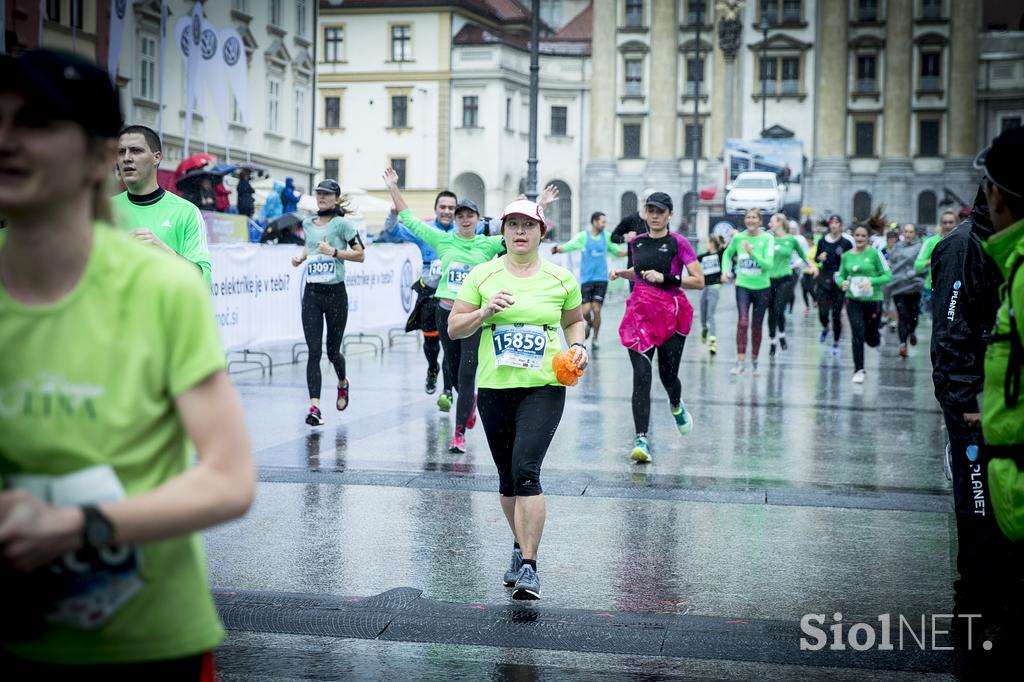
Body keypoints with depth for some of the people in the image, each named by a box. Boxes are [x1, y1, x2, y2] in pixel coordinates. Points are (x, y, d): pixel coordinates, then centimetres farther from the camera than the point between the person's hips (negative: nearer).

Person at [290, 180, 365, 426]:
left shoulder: (341, 224, -5)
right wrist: (301, 256, 10)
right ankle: (314, 407, -10)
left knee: (333, 351, 8)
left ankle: (342, 383, 42)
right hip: (311, 294, 3)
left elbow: (360, 255, -6)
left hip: (336, 294, -3)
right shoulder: (308, 223, 10)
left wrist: (334, 251, -17)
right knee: (314, 352, -7)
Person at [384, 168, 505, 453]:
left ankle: (459, 433, -7)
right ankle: (471, 399, 46)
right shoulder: (443, 240, 7)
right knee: (454, 371, 13)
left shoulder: (488, 244, 3)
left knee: (466, 373, -10)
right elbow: (410, 220, 10)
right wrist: (393, 189, 7)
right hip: (446, 311, 3)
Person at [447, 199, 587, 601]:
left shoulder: (561, 279, 4)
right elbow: (454, 328, 4)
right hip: (495, 386, 2)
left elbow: (573, 320, 21)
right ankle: (521, 546, 34)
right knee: (507, 477, 12)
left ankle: (528, 566, -14)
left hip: (544, 387, -2)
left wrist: (578, 345, 1)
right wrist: (484, 312, -13)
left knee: (526, 470, -17)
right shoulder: (482, 275, 4)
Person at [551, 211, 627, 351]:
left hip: (601, 278, 1)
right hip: (586, 279, -1)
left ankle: (594, 340, 10)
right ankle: (589, 324, 28)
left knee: (596, 310, -6)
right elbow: (567, 247, -8)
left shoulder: (607, 237, 7)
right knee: (586, 310, -7)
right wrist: (557, 249, -28)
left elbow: (617, 251, 18)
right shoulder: (583, 237, -1)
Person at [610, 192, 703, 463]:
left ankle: (676, 406, 46)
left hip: (671, 313, -3)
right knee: (641, 376, -10)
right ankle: (642, 440, -14)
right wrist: (621, 273, 9)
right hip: (640, 313, 3)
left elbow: (699, 281, -9)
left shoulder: (678, 243, -5)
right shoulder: (637, 242, 10)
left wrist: (665, 278, -18)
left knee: (668, 375, 8)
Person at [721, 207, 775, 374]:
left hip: (762, 287, 0)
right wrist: (725, 270, 5)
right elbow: (727, 253, 19)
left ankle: (754, 361, 26)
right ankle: (740, 362, -17)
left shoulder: (767, 238, -9)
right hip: (743, 286, 0)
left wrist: (752, 253, -29)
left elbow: (768, 264, -17)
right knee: (743, 322, -15)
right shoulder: (738, 237, -1)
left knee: (757, 326, 10)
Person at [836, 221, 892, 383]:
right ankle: (859, 370, 0)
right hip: (853, 300, 2)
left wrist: (871, 281, -21)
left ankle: (878, 338, 47)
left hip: (873, 299, -2)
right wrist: (842, 282, -8)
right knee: (857, 335, -9)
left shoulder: (874, 253, -6)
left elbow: (888, 276, -5)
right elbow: (840, 275, 15)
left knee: (871, 338, 9)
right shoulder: (847, 255, 4)